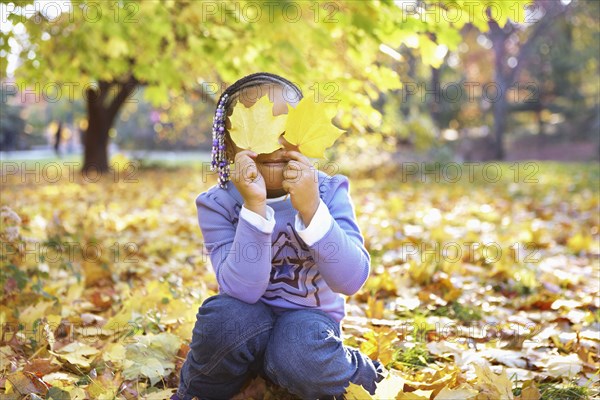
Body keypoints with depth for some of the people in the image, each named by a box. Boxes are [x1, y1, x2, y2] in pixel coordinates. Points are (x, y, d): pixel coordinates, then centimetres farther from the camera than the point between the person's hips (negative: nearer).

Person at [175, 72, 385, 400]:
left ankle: (360, 373, 1)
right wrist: (254, 206, -35)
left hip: (309, 317, -1)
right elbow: (243, 290, -24)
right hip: (246, 327, 1)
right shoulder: (218, 204, -12)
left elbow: (352, 281, -22)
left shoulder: (329, 191, -11)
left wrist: (310, 208, -35)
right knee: (226, 315, -32)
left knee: (298, 361, -33)